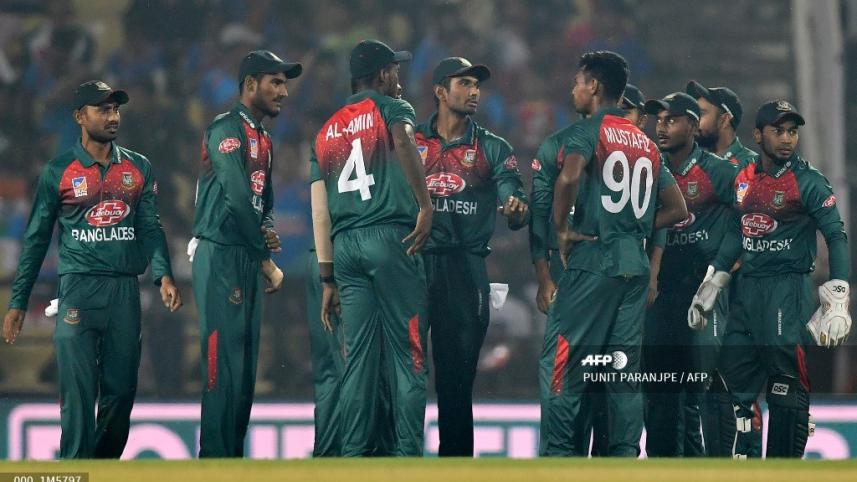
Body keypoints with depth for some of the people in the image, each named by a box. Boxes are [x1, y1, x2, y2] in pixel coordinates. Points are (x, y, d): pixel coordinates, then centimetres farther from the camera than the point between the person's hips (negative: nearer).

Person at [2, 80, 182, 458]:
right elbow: (36, 239, 7)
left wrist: (163, 275, -10)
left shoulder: (138, 168, 12)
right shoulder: (59, 171, 4)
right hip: (78, 288, -3)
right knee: (79, 393, -8)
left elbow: (150, 228, 8)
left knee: (121, 391, 2)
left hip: (125, 289, 3)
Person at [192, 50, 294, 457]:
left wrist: (268, 233, -2)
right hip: (222, 256, -9)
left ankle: (235, 456, 11)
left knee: (246, 365, 8)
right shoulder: (227, 129, -10)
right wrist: (268, 261, -14)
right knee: (224, 364, -12)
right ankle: (215, 460, -14)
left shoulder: (262, 139, 19)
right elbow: (237, 199, -17)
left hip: (250, 259, 9)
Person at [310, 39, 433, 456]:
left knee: (359, 359, 6)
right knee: (407, 356, -4)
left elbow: (320, 213, 16)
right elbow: (403, 143, -21)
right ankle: (407, 457, -10)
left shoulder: (326, 131, 21)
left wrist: (328, 280, 16)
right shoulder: (392, 109, 5)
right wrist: (426, 207, -18)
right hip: (391, 237, -5)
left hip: (344, 248, 5)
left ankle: (353, 457, 1)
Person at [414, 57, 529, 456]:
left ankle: (455, 463, 5)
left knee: (457, 377, 1)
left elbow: (517, 218, 7)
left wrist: (517, 210, -17)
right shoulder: (410, 141, 10)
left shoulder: (493, 149, 12)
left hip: (466, 269, 1)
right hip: (413, 262, -1)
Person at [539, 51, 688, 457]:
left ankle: (558, 454, -9)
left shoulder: (589, 130, -4)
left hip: (593, 260, -7)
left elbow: (569, 178, -23)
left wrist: (561, 228, -11)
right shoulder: (646, 143, 17)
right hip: (635, 263, 7)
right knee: (624, 368, 9)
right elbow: (677, 209, 18)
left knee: (560, 361, -4)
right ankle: (625, 457, 6)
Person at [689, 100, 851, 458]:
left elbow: (836, 237, -9)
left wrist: (837, 301, -16)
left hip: (788, 290, -6)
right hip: (747, 289, 6)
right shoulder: (744, 179, 12)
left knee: (787, 385, -9)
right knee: (735, 376, 6)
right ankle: (738, 459, 14)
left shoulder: (808, 182, -6)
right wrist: (711, 285, 18)